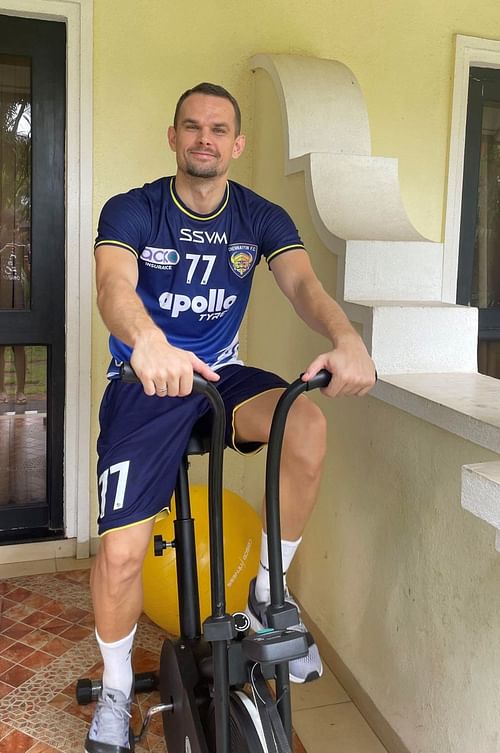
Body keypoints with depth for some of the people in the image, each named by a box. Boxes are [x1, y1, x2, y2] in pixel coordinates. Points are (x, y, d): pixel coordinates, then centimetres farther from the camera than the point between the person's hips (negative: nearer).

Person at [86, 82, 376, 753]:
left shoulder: (262, 218, 0)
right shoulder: (131, 211, -9)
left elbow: (302, 282, -18)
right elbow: (114, 285, -29)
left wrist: (347, 338, -41)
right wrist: (147, 342, -53)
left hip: (221, 377, 2)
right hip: (145, 386, -2)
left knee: (308, 426, -30)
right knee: (120, 553, -14)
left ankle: (268, 591, -6)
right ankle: (116, 688, 18)